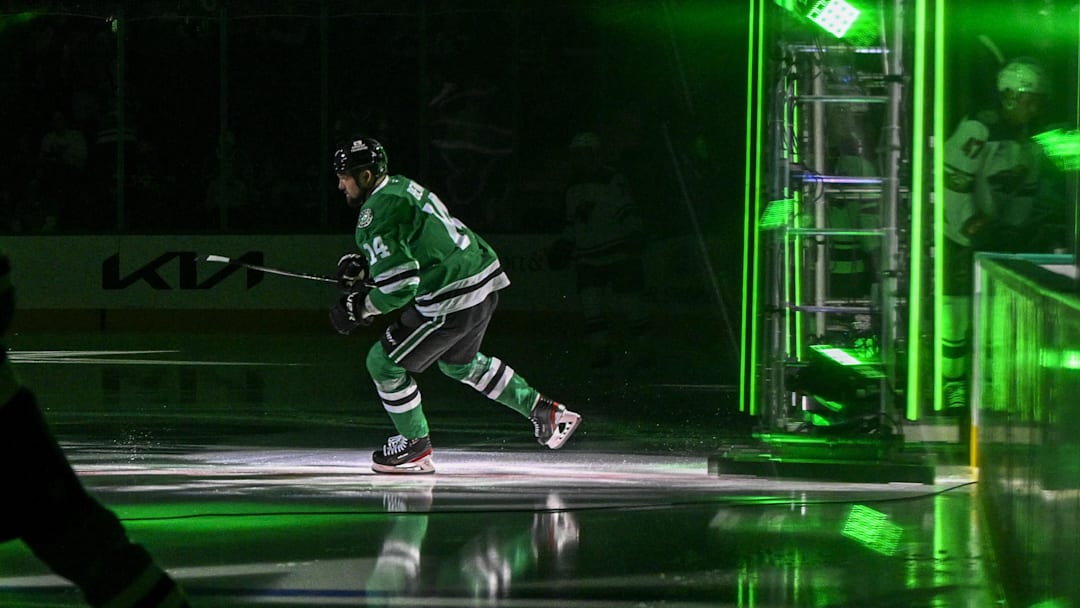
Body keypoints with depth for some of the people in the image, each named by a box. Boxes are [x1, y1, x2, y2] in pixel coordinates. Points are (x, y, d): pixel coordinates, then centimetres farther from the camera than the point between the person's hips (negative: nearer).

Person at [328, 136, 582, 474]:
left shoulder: (376, 214, -17)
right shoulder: (400, 186, 13)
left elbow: (400, 285, -22)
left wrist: (362, 308, -7)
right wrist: (364, 266, 15)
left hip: (453, 302, -10)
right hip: (486, 283, 10)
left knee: (384, 362, 3)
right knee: (460, 362, 32)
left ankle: (416, 447, 14)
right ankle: (542, 411, 34)